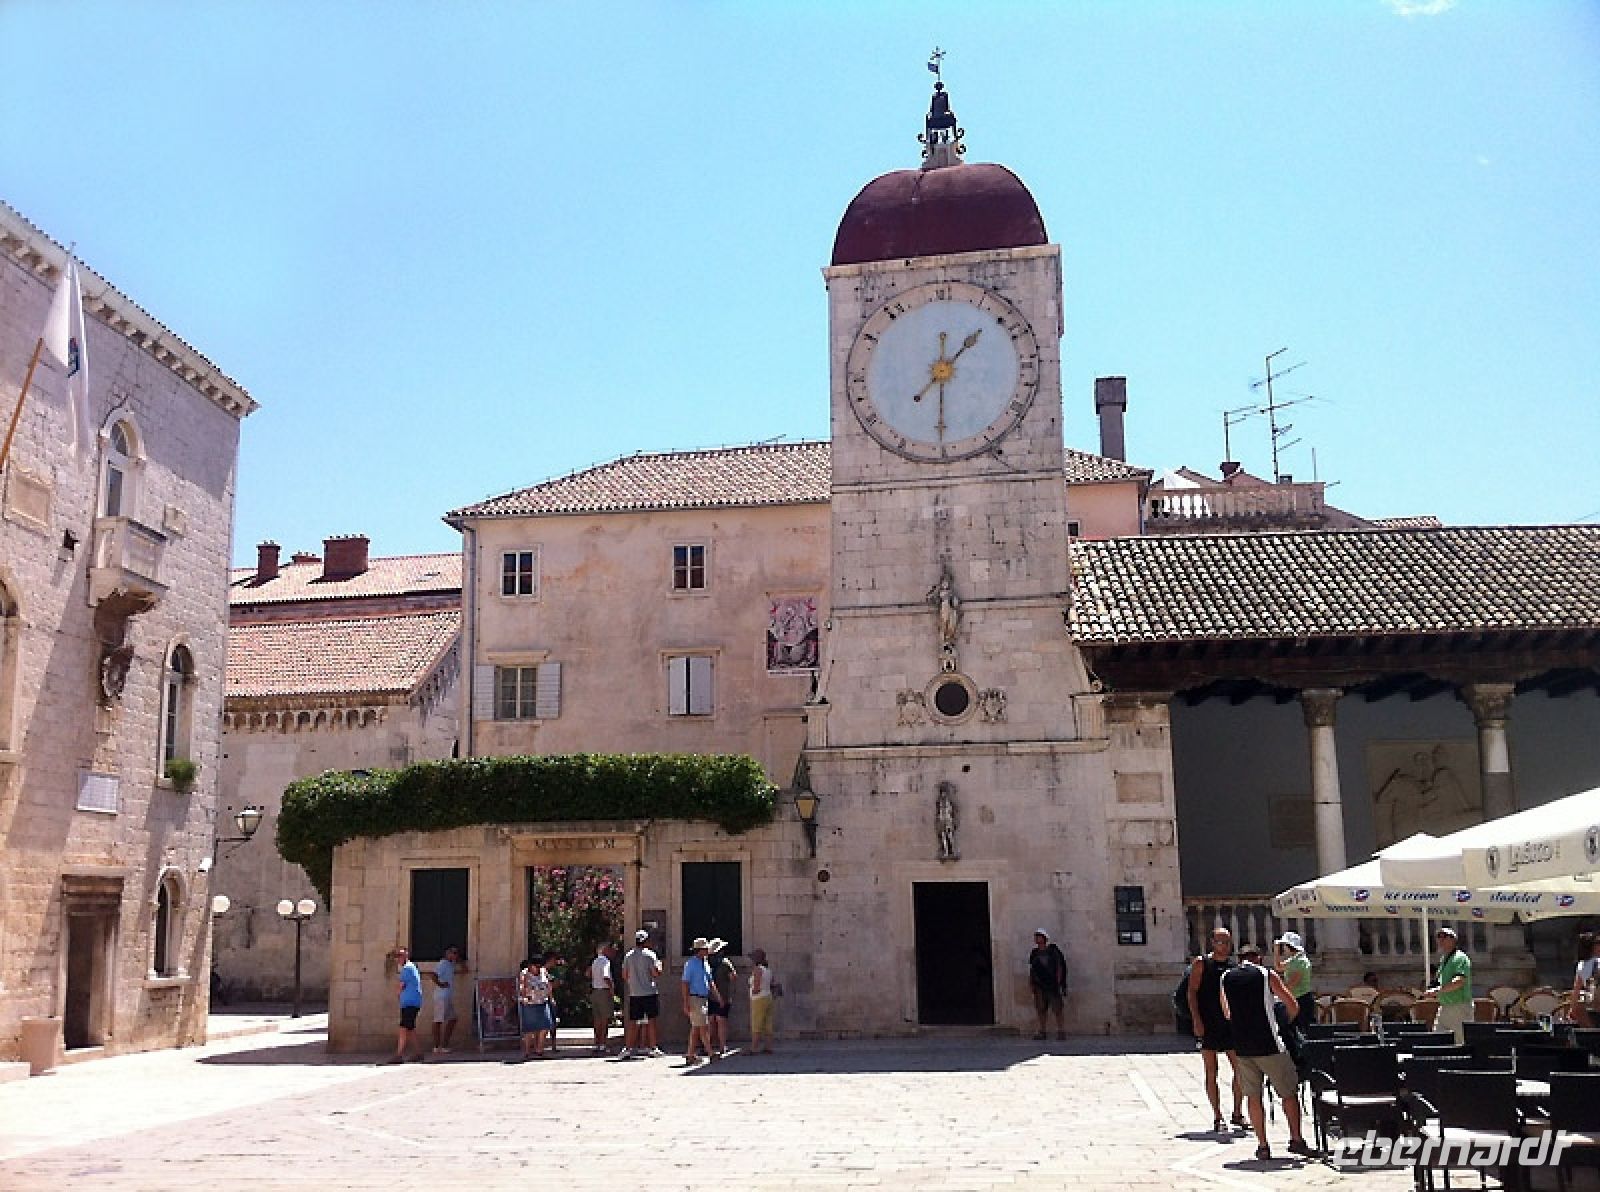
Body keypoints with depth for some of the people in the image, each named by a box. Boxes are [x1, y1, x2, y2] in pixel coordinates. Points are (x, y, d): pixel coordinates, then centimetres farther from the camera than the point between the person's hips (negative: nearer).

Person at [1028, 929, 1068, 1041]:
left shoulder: (1053, 951, -2)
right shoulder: (1034, 953, 10)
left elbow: (1059, 967, -3)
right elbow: (1031, 969, 14)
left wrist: (1058, 982, -9)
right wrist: (1030, 982, 6)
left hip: (1053, 984, -4)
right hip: (1039, 985, 4)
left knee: (1058, 1009, -5)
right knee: (1040, 1010, 5)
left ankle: (1061, 1031, -3)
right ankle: (1041, 1031, 10)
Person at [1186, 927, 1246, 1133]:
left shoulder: (1236, 964, 10)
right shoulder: (1201, 963, 0)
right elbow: (1192, 992, -4)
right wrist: (1196, 1020, -12)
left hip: (1231, 1024, 4)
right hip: (1207, 1026, -4)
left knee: (1240, 1069, 1)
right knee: (1211, 1072, 0)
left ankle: (1238, 1113, 15)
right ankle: (1217, 1117, 6)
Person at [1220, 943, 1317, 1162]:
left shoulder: (1225, 978, 9)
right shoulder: (1267, 975, 0)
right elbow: (1293, 1006, -1)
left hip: (1242, 1047, 3)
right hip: (1269, 1045, -3)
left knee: (1253, 1097, 9)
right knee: (1289, 1092, 9)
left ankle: (1262, 1145, 8)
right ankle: (1296, 1139, 7)